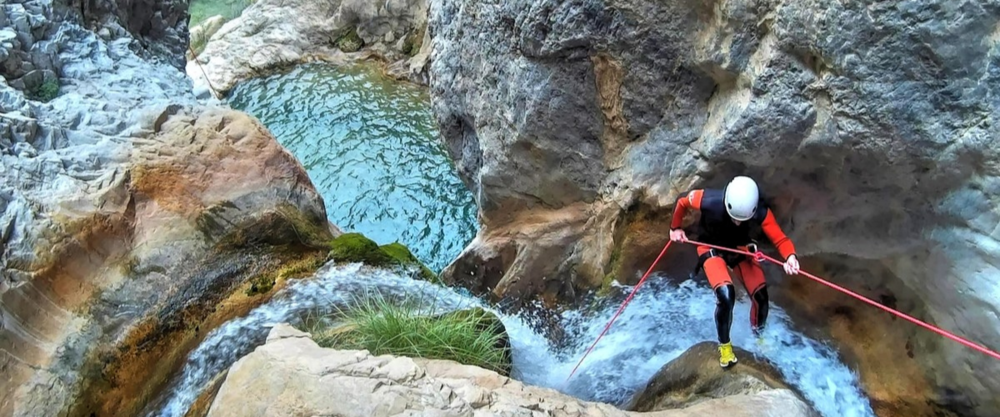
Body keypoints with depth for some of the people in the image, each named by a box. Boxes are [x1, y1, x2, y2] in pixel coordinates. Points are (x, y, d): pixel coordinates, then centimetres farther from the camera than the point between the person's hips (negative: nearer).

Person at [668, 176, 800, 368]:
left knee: (760, 297, -6)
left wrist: (790, 256, -53)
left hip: (741, 248, 3)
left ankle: (758, 335, 30)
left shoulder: (760, 212, -31)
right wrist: (675, 228, -1)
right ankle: (724, 345, 4)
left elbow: (780, 239, -30)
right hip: (712, 248, -2)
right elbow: (682, 201, -16)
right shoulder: (709, 201, -36)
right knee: (726, 295, -24)